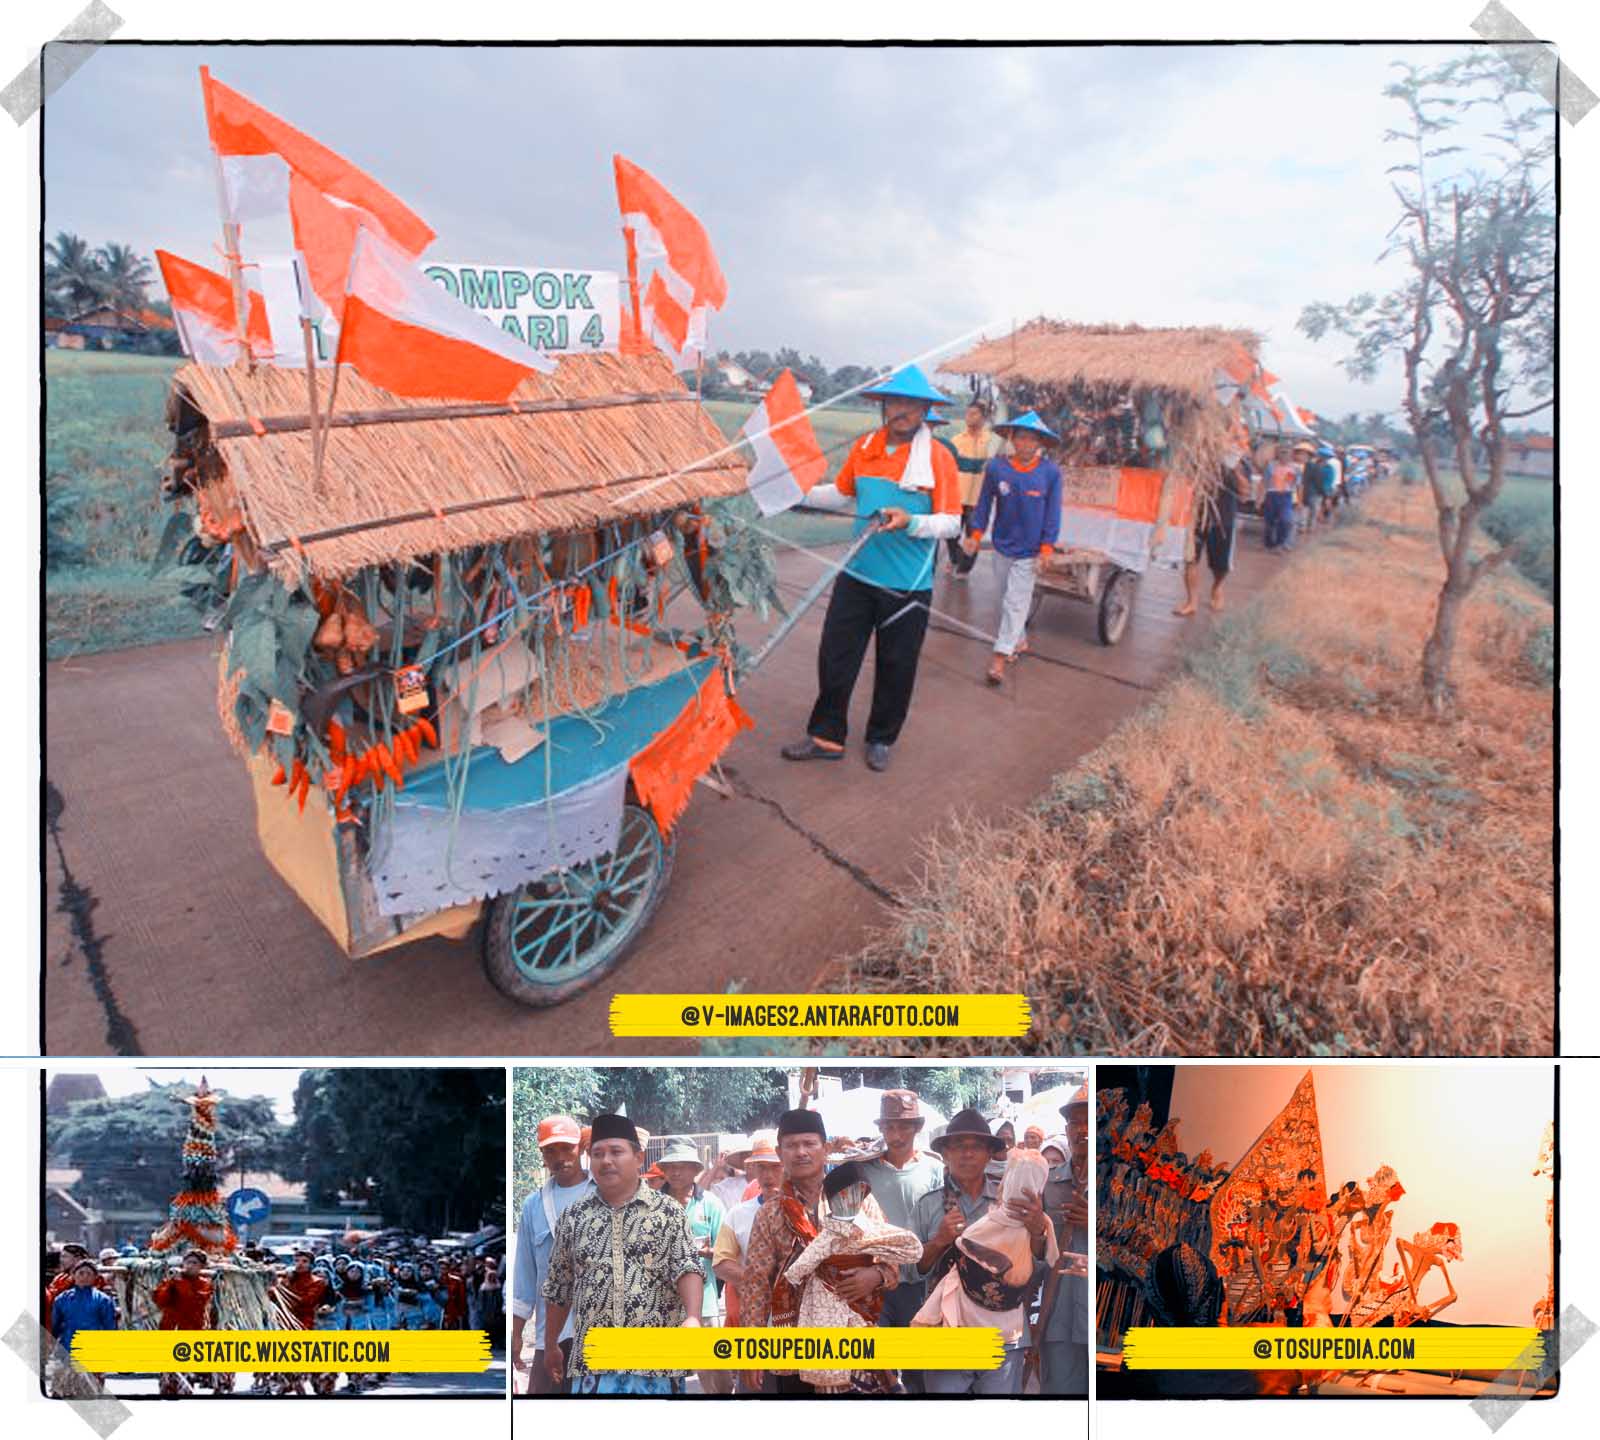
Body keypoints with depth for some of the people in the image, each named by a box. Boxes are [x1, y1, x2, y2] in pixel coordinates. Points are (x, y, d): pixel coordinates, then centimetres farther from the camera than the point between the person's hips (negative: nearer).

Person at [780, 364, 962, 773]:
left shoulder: (938, 458, -10)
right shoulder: (864, 448, 4)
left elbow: (951, 523, -12)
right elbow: (841, 495, 18)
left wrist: (910, 523, -28)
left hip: (908, 585, -4)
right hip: (857, 574, 4)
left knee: (896, 667, 10)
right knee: (835, 657, 8)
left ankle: (881, 740, 30)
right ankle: (826, 735, 23)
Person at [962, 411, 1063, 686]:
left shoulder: (1051, 472, -10)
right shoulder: (996, 467, -8)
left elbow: (1053, 512, -4)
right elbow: (984, 503, 3)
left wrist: (1047, 547, -7)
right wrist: (976, 535, 0)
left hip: (1029, 551, -3)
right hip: (1002, 546, 3)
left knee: (1015, 603, -3)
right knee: (1008, 598, 17)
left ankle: (999, 657, -2)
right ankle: (1019, 640, 37)